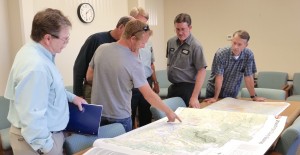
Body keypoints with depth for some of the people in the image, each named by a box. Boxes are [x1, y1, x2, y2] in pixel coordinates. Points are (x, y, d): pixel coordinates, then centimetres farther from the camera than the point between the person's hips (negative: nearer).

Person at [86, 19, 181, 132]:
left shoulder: (101, 49, -6)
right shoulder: (134, 62, -20)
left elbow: (89, 77, 5)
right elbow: (149, 95, -17)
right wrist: (168, 112, -5)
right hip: (119, 117, -5)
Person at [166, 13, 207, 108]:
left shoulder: (195, 46, -14)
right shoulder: (170, 42, 4)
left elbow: (202, 71, -17)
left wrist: (195, 97, -22)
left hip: (188, 88, -6)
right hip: (173, 87, 6)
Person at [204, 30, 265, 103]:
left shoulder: (249, 55, -12)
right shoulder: (221, 54, -20)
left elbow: (248, 77, -7)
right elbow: (219, 77, -20)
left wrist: (254, 97, -7)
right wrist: (215, 98, -18)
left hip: (232, 95, 2)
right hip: (214, 93, -2)